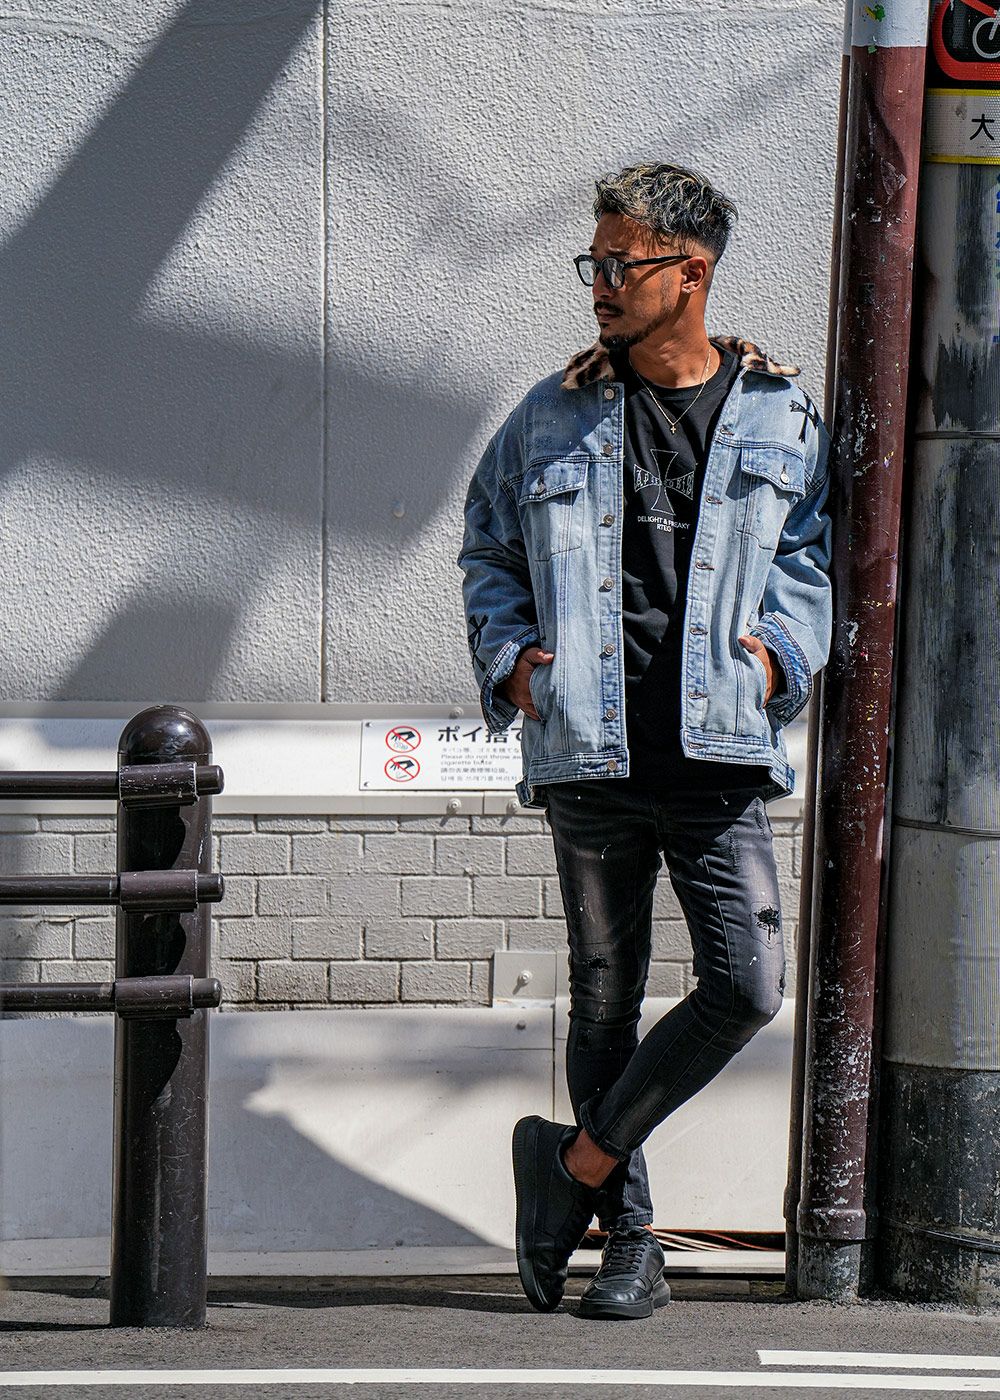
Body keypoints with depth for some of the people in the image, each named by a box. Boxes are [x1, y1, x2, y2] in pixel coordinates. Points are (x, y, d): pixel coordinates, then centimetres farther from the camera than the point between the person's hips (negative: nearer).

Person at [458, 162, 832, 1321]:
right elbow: (487, 544, 19)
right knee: (604, 997, 5)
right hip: (588, 751, 1)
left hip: (719, 751, -1)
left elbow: (816, 547, 15)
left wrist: (781, 648, -2)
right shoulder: (553, 418, 9)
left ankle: (576, 1162, 2)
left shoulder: (779, 419, 6)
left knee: (747, 984, -14)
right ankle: (627, 1241, 15)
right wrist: (509, 652, 3)